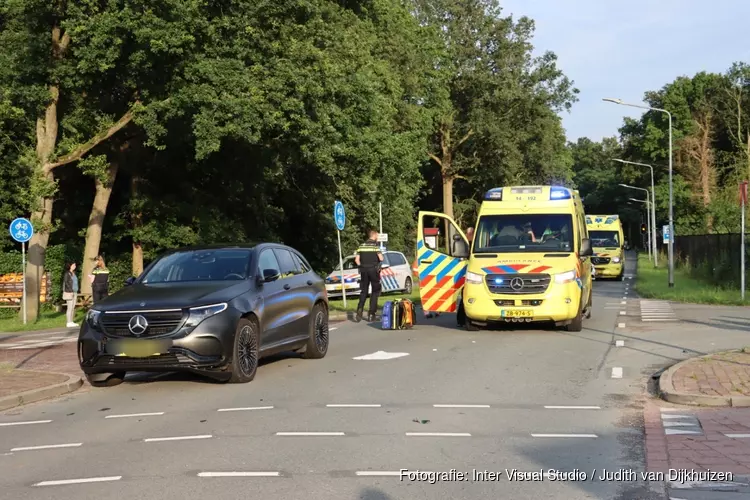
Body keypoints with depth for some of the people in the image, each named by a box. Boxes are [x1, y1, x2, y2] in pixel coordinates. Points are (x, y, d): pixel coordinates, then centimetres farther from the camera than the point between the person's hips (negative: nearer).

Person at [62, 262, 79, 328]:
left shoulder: (73, 273, 15)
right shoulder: (67, 274, -8)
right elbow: (66, 283, -14)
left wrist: (76, 291, 10)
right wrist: (71, 290, -16)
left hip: (74, 292, 8)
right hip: (69, 292, -8)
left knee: (73, 307, 7)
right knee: (70, 307, -7)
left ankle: (71, 322, 11)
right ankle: (69, 323, -5)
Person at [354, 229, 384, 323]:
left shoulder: (361, 246, 7)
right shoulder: (375, 245, -7)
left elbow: (357, 259, 3)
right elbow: (381, 258, -16)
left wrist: (361, 267, 14)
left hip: (364, 270, 4)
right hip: (373, 270, -4)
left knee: (363, 292, 11)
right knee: (375, 292, 6)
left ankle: (359, 311, -5)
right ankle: (371, 314, 2)